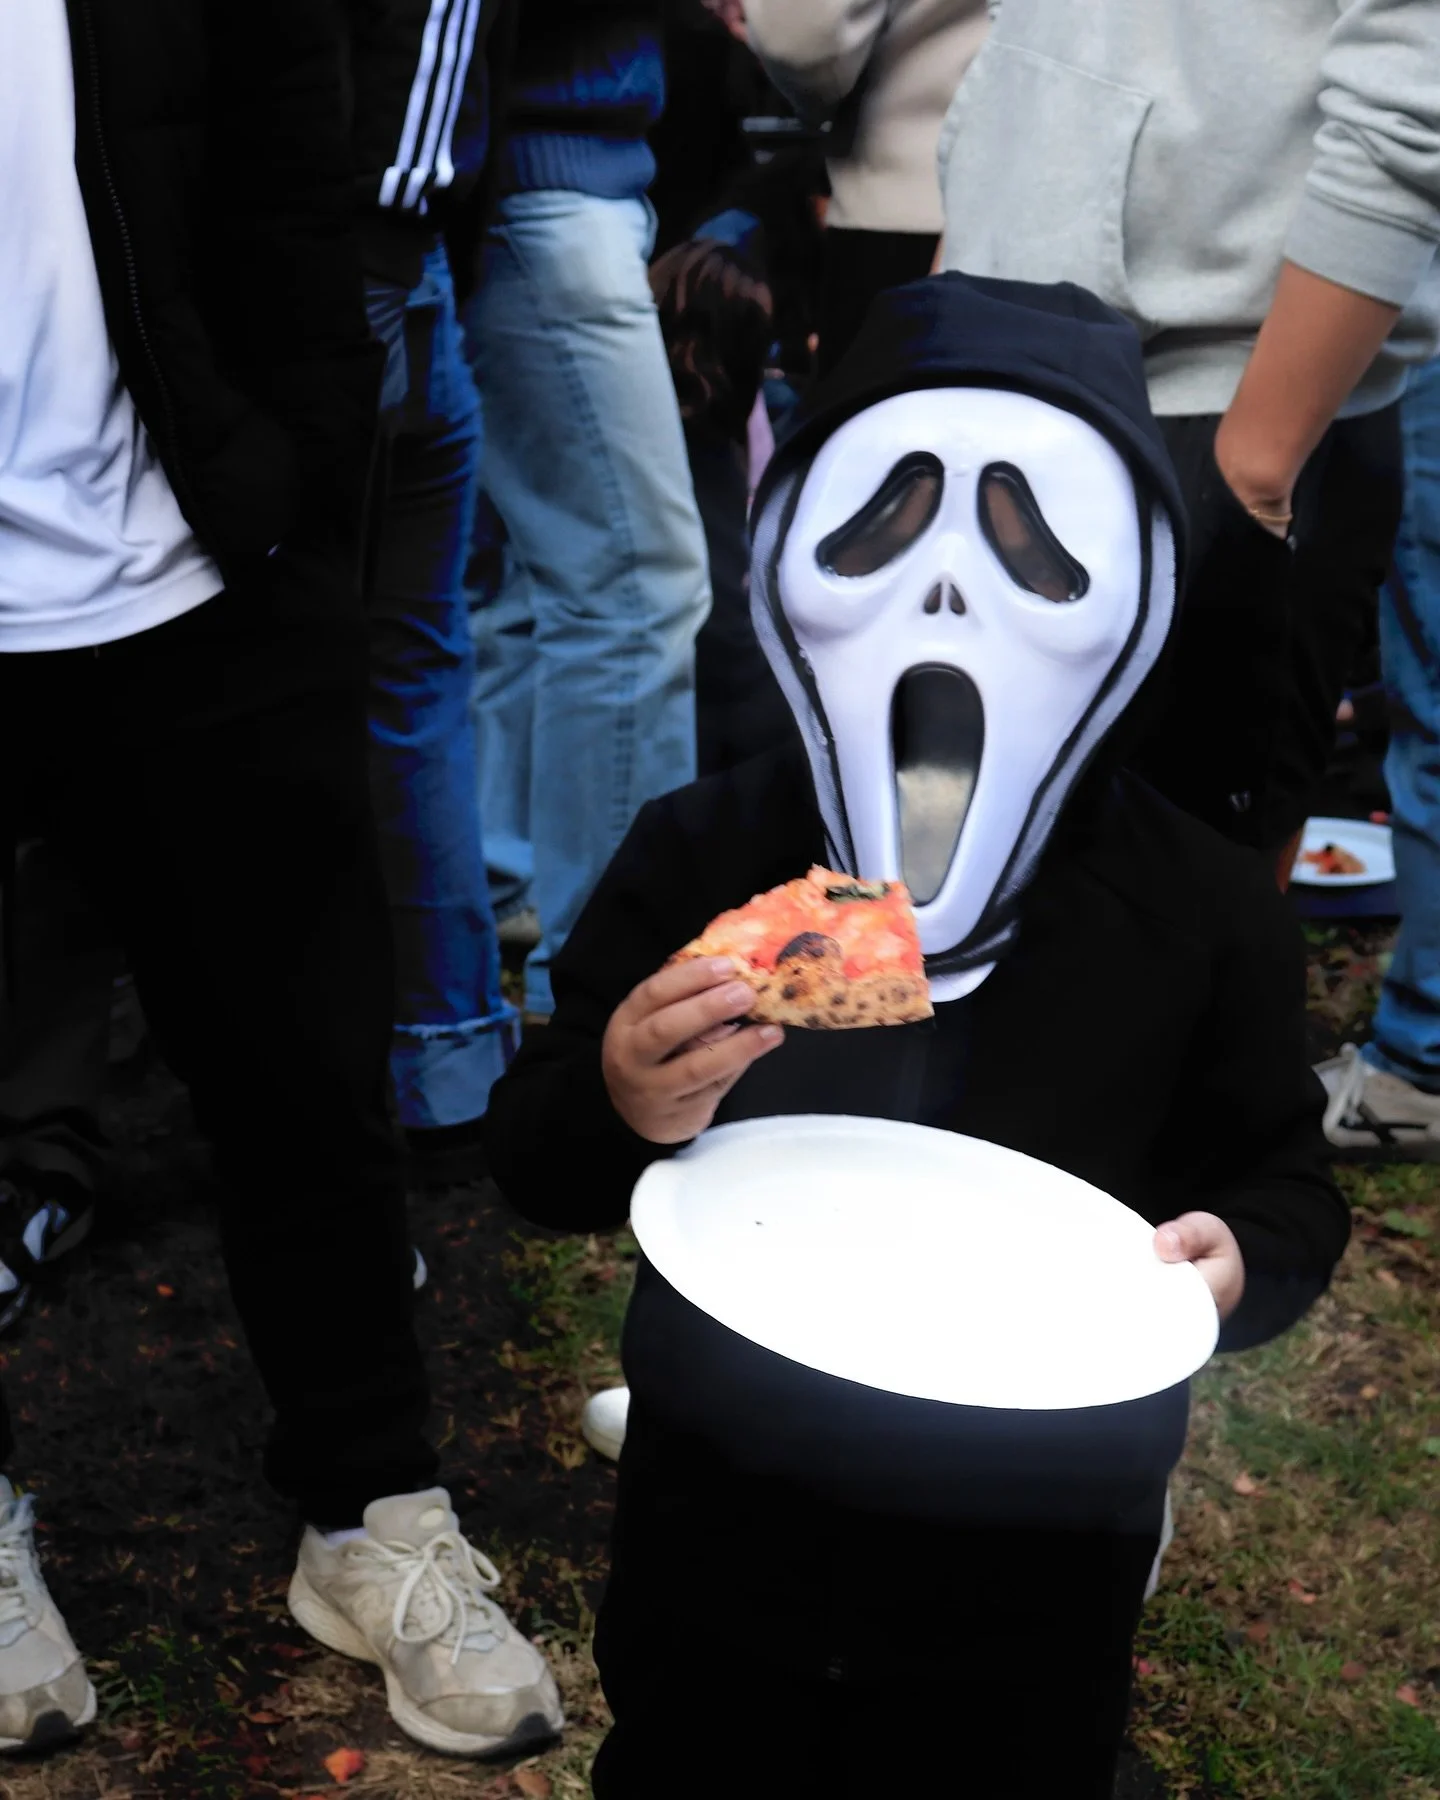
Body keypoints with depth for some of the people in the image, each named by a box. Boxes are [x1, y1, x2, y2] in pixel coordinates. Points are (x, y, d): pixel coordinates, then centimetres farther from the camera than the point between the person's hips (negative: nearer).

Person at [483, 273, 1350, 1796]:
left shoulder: (1204, 914, -13)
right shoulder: (695, 857, -12)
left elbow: (1284, 1175, 0)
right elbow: (531, 1164, -7)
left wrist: (1240, 1262, -22)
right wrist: (622, 1108, -28)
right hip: (718, 1539, 1)